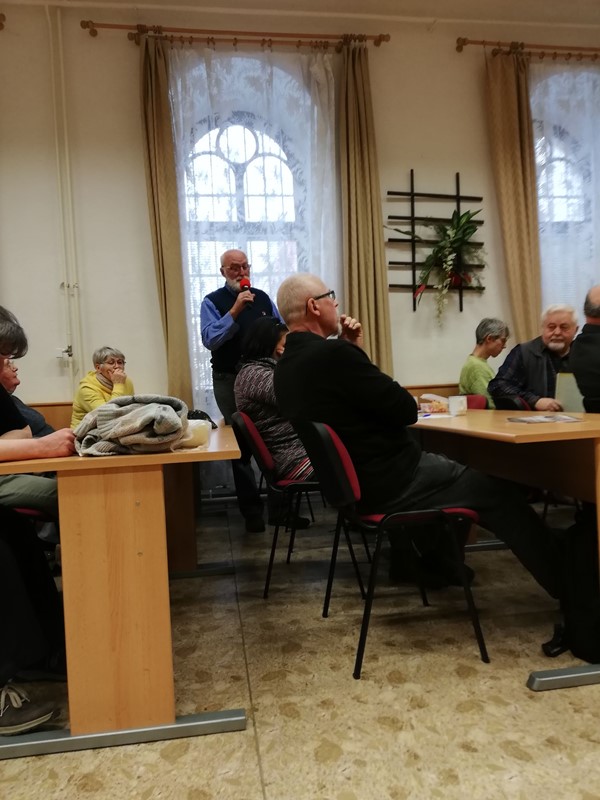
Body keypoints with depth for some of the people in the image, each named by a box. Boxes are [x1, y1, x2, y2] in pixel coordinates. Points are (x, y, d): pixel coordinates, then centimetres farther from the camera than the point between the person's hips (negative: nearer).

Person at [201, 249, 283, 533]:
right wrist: (234, 311, -22)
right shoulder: (212, 302, -1)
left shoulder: (263, 298, 11)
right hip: (231, 380, -3)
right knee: (241, 446, 3)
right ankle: (252, 512, 15)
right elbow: (209, 339, -16)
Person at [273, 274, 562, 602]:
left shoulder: (285, 367, 4)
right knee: (497, 491, 7)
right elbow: (406, 409, -18)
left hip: (354, 482, 10)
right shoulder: (332, 352, -26)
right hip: (389, 482, -9)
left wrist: (354, 351, 4)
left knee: (444, 464, 32)